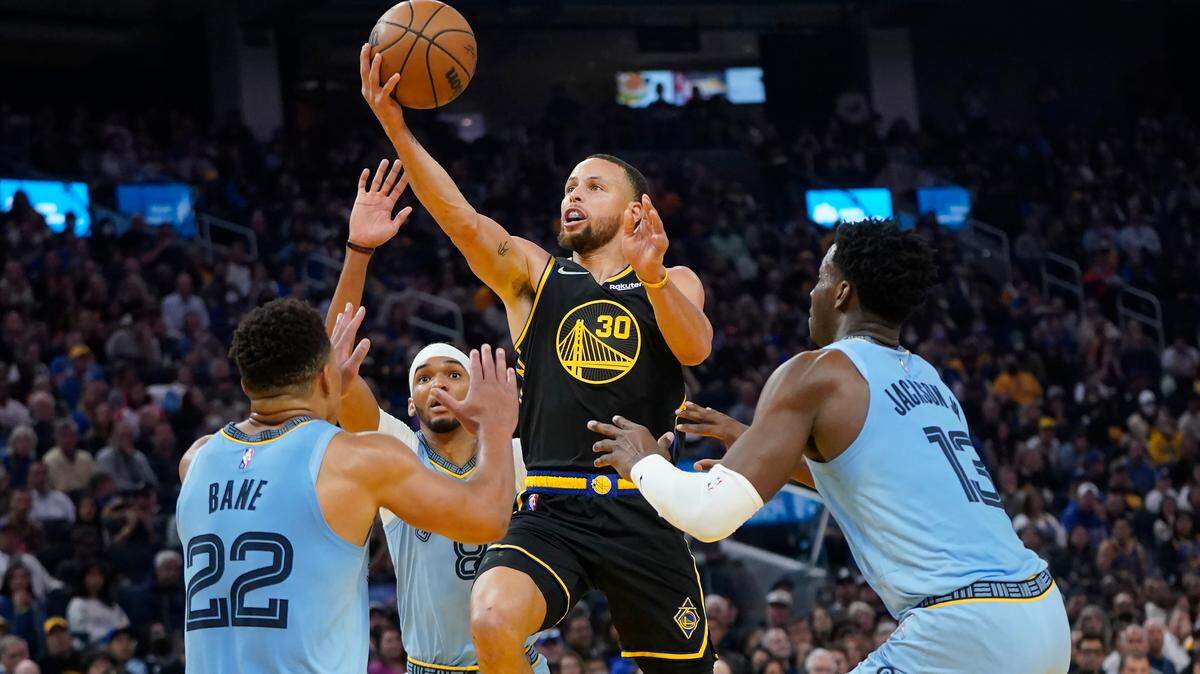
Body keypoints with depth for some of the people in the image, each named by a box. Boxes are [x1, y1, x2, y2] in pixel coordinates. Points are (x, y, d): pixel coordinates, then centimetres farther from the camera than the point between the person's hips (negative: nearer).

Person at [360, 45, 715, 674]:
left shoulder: (674, 284, 13)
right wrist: (395, 128, -22)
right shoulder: (531, 272, 12)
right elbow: (463, 221, -6)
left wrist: (649, 274, -29)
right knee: (492, 623, -28)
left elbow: (695, 347, -9)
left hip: (641, 510, 1)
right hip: (548, 508, -1)